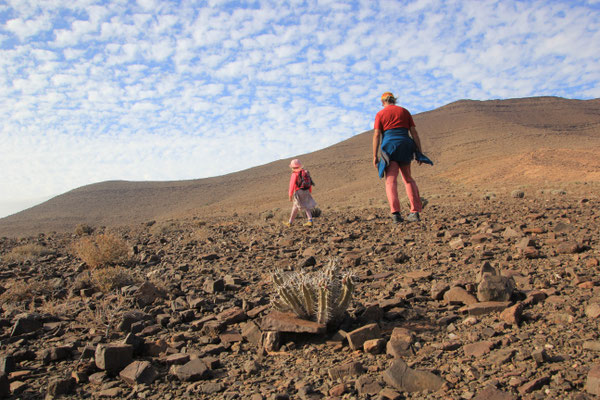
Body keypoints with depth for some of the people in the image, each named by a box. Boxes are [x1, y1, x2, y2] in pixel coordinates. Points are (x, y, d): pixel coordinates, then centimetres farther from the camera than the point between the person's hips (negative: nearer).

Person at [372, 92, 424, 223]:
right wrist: (419, 152, 7)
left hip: (389, 146, -3)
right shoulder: (404, 111, 14)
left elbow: (376, 135, -4)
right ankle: (415, 212, 7)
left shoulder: (380, 114, 6)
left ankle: (395, 213, -21)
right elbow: (414, 132, 6)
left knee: (391, 180, -4)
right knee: (408, 178, 15)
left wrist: (375, 156, -5)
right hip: (405, 146, 3)